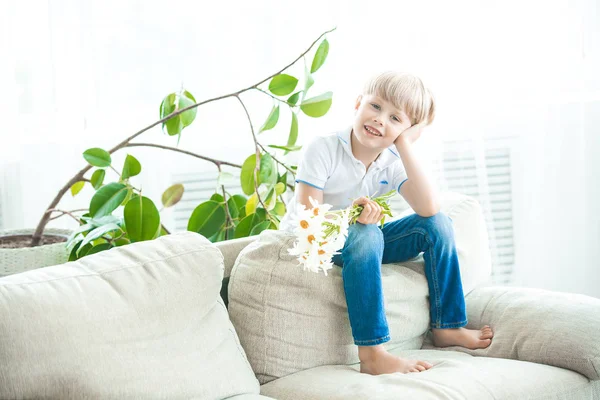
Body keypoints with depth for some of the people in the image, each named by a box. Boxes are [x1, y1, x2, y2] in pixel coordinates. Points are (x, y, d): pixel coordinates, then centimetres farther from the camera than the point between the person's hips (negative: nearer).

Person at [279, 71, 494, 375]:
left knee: (437, 224, -9)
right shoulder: (323, 150, -18)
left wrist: (405, 146, -23)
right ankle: (372, 354, -41)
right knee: (364, 234, -38)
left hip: (360, 243, 6)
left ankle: (447, 327, 0)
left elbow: (429, 208, -23)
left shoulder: (393, 163, -5)